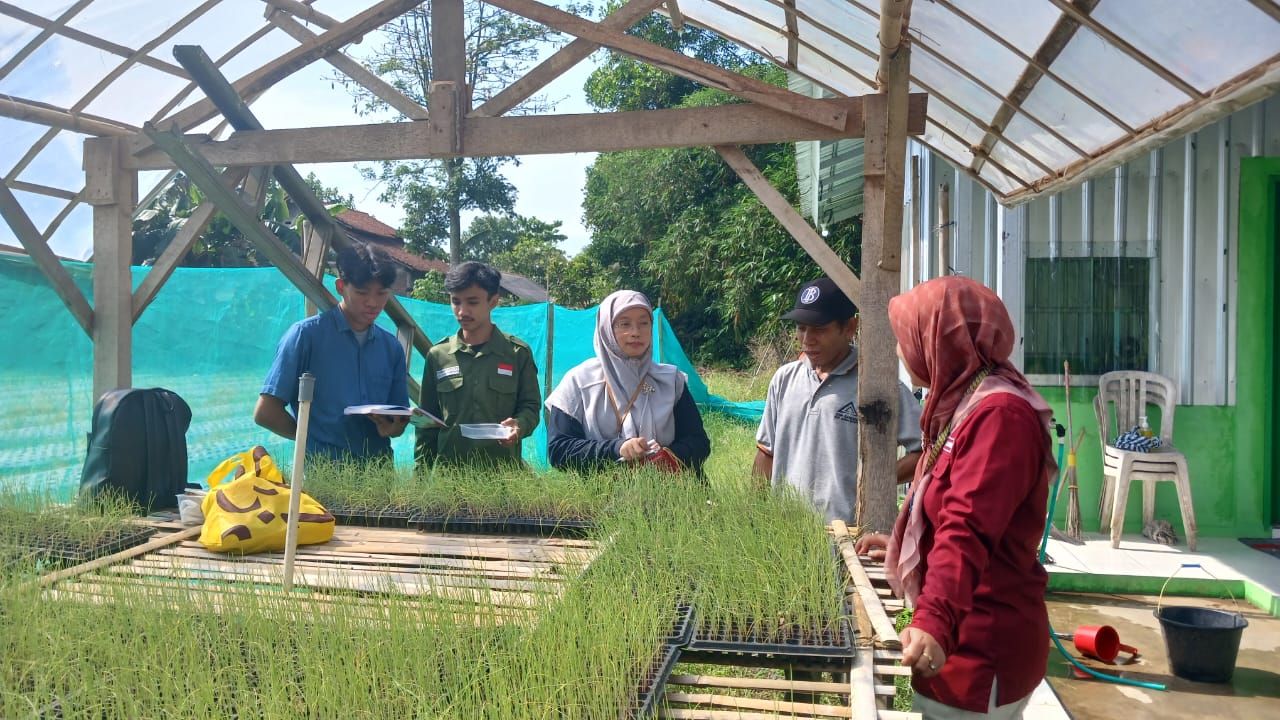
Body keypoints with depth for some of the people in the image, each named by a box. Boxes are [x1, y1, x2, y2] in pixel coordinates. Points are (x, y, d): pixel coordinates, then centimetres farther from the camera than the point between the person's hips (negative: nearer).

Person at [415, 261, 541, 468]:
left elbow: (530, 406, 4)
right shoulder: (438, 355, 6)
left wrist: (519, 425, -18)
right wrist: (422, 472, 5)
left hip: (503, 470, -1)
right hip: (448, 469, 1)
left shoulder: (518, 353, 2)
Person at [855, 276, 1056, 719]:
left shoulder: (1000, 414, -21)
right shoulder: (967, 404, 11)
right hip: (967, 636, 10)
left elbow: (968, 531, -34)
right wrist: (902, 546, 34)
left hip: (982, 646, -10)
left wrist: (934, 620, -43)